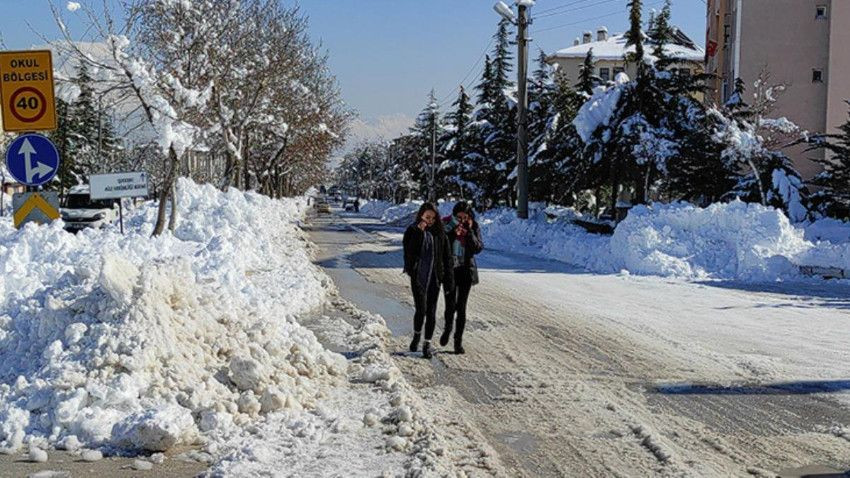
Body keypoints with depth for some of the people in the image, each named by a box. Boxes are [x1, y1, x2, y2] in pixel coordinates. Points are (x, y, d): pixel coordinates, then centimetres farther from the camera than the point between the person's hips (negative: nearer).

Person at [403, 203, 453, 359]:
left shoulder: (439, 232, 3)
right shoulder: (412, 231, -2)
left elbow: (446, 256, 5)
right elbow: (409, 251, -16)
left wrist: (449, 278, 1)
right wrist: (419, 232, -22)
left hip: (435, 276, 2)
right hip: (418, 276, -2)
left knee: (431, 311, 2)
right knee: (421, 309, -6)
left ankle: (427, 344, 11)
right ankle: (417, 335, 22)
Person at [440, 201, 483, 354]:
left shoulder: (474, 227, -1)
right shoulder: (446, 224, -4)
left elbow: (478, 248, -9)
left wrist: (469, 231, -17)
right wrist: (453, 234, -19)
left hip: (466, 270, 1)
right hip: (449, 269, -1)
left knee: (461, 307, 1)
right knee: (450, 305, -4)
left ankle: (458, 341, 10)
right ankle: (448, 328, 27)